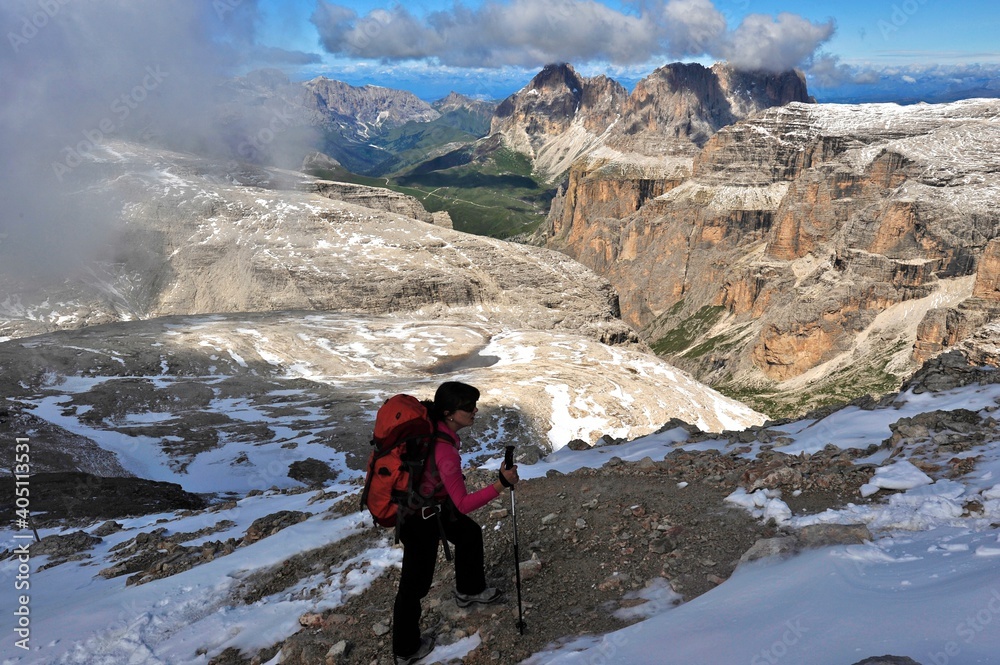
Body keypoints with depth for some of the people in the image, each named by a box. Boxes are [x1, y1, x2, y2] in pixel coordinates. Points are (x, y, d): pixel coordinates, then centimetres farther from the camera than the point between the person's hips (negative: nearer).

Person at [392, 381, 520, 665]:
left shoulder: (430, 423, -12)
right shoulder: (444, 450, -36)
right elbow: (464, 503, -32)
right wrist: (501, 484, -35)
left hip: (434, 503, 9)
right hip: (420, 519, -9)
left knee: (469, 534, 27)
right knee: (415, 583, 7)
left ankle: (469, 590, 51)